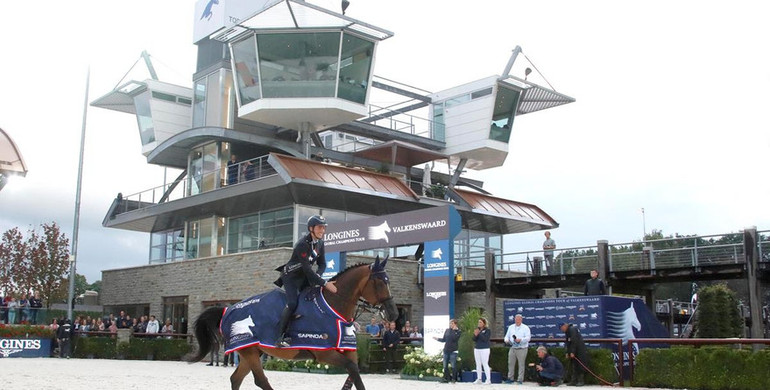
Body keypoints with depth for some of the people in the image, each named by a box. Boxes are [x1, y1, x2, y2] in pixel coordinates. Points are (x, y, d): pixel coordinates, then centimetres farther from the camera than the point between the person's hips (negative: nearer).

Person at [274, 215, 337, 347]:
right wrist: (324, 283, -34)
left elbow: (322, 264, 3)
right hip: (291, 277, -8)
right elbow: (307, 269, -33)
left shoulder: (320, 243, -2)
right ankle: (280, 337, -17)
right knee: (292, 304, -24)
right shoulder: (302, 245, -29)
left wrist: (317, 276, -19)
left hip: (304, 276, 8)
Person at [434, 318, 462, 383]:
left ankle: (454, 379, 6)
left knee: (453, 366, -2)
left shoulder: (458, 331, -3)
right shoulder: (447, 330, 11)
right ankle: (446, 378, 16)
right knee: (445, 365, 7)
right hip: (446, 350, 5)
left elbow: (454, 338, -17)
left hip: (453, 351, -5)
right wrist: (437, 339, 2)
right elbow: (444, 339, 15)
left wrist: (455, 330, -17)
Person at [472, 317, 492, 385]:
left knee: (485, 364, -9)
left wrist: (479, 333, -20)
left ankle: (488, 380, -5)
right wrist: (475, 335, -12)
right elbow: (474, 340, 8)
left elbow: (485, 339, -16)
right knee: (478, 364, 7)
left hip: (484, 349, -6)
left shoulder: (487, 330, -4)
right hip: (476, 349, 6)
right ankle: (479, 379, 13)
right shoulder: (477, 329, 12)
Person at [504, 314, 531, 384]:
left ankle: (520, 380, 5)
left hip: (522, 349, -4)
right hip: (512, 348, 4)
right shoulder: (511, 327, 13)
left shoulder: (525, 328, -1)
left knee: (521, 364, -1)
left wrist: (520, 340, -26)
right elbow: (507, 336, 13)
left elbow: (528, 338, -10)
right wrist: (506, 340, -10)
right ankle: (510, 378, 13)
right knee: (511, 363, 4)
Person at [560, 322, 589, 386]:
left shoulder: (572, 329, -13)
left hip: (579, 352, -10)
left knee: (579, 366, -7)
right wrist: (568, 353, 13)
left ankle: (580, 381, -4)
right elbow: (568, 343, 21)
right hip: (574, 352, 10)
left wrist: (572, 352, -21)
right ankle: (574, 381, 9)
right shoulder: (567, 332, 18)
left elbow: (574, 342, -20)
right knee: (574, 366, 8)